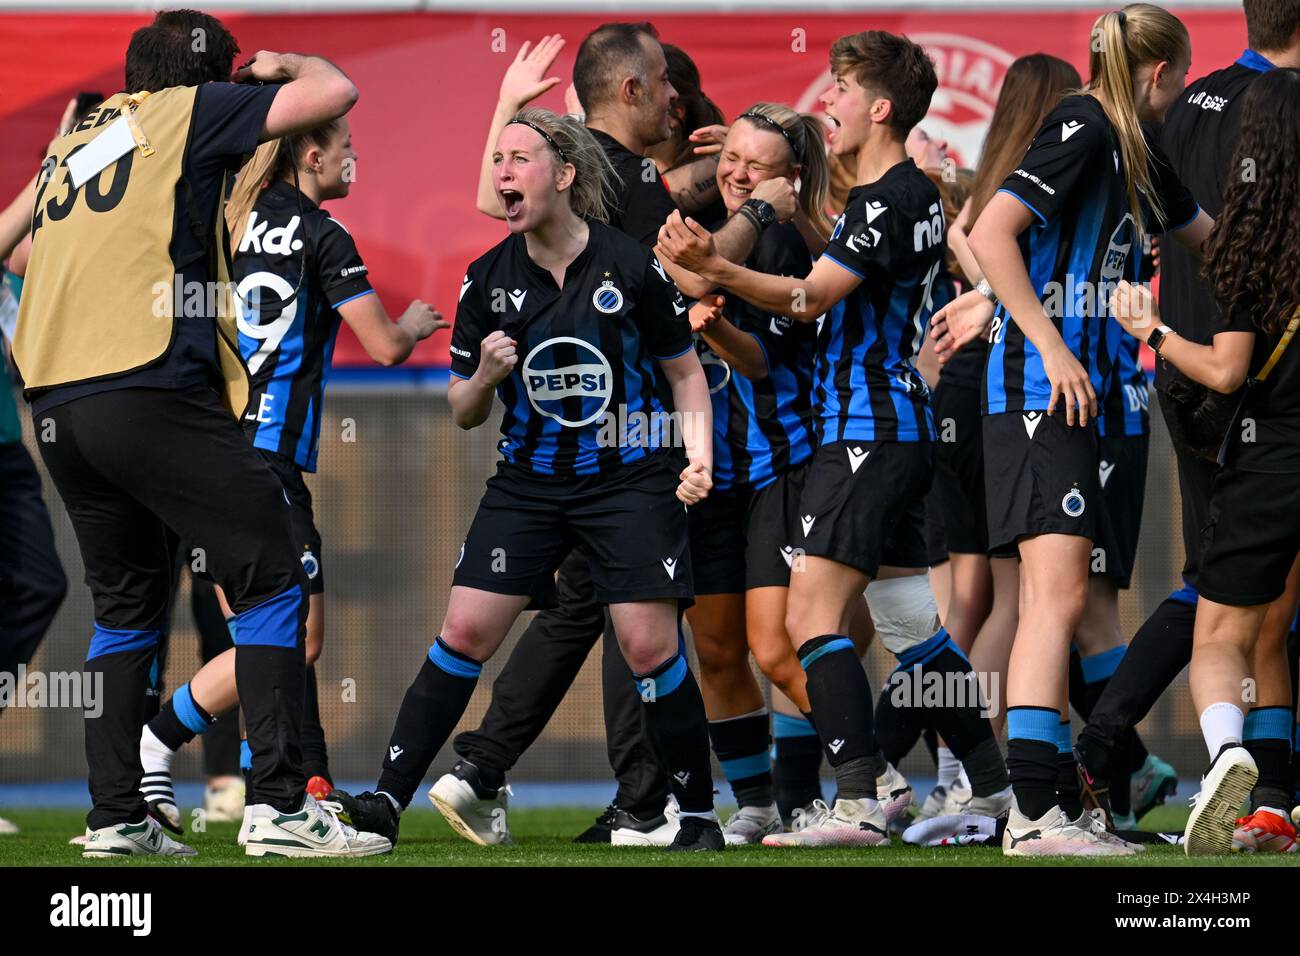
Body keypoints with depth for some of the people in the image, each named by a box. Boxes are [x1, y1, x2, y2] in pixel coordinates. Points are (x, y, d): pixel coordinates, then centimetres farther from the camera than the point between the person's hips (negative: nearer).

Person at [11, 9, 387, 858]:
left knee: (127, 606, 17)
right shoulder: (190, 112, 5)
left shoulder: (70, 142, 23)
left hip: (55, 404, 7)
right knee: (272, 583, -3)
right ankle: (280, 805, -11)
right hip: (151, 391, -7)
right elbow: (335, 93, 4)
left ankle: (115, 816, 10)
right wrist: (286, 66, 24)